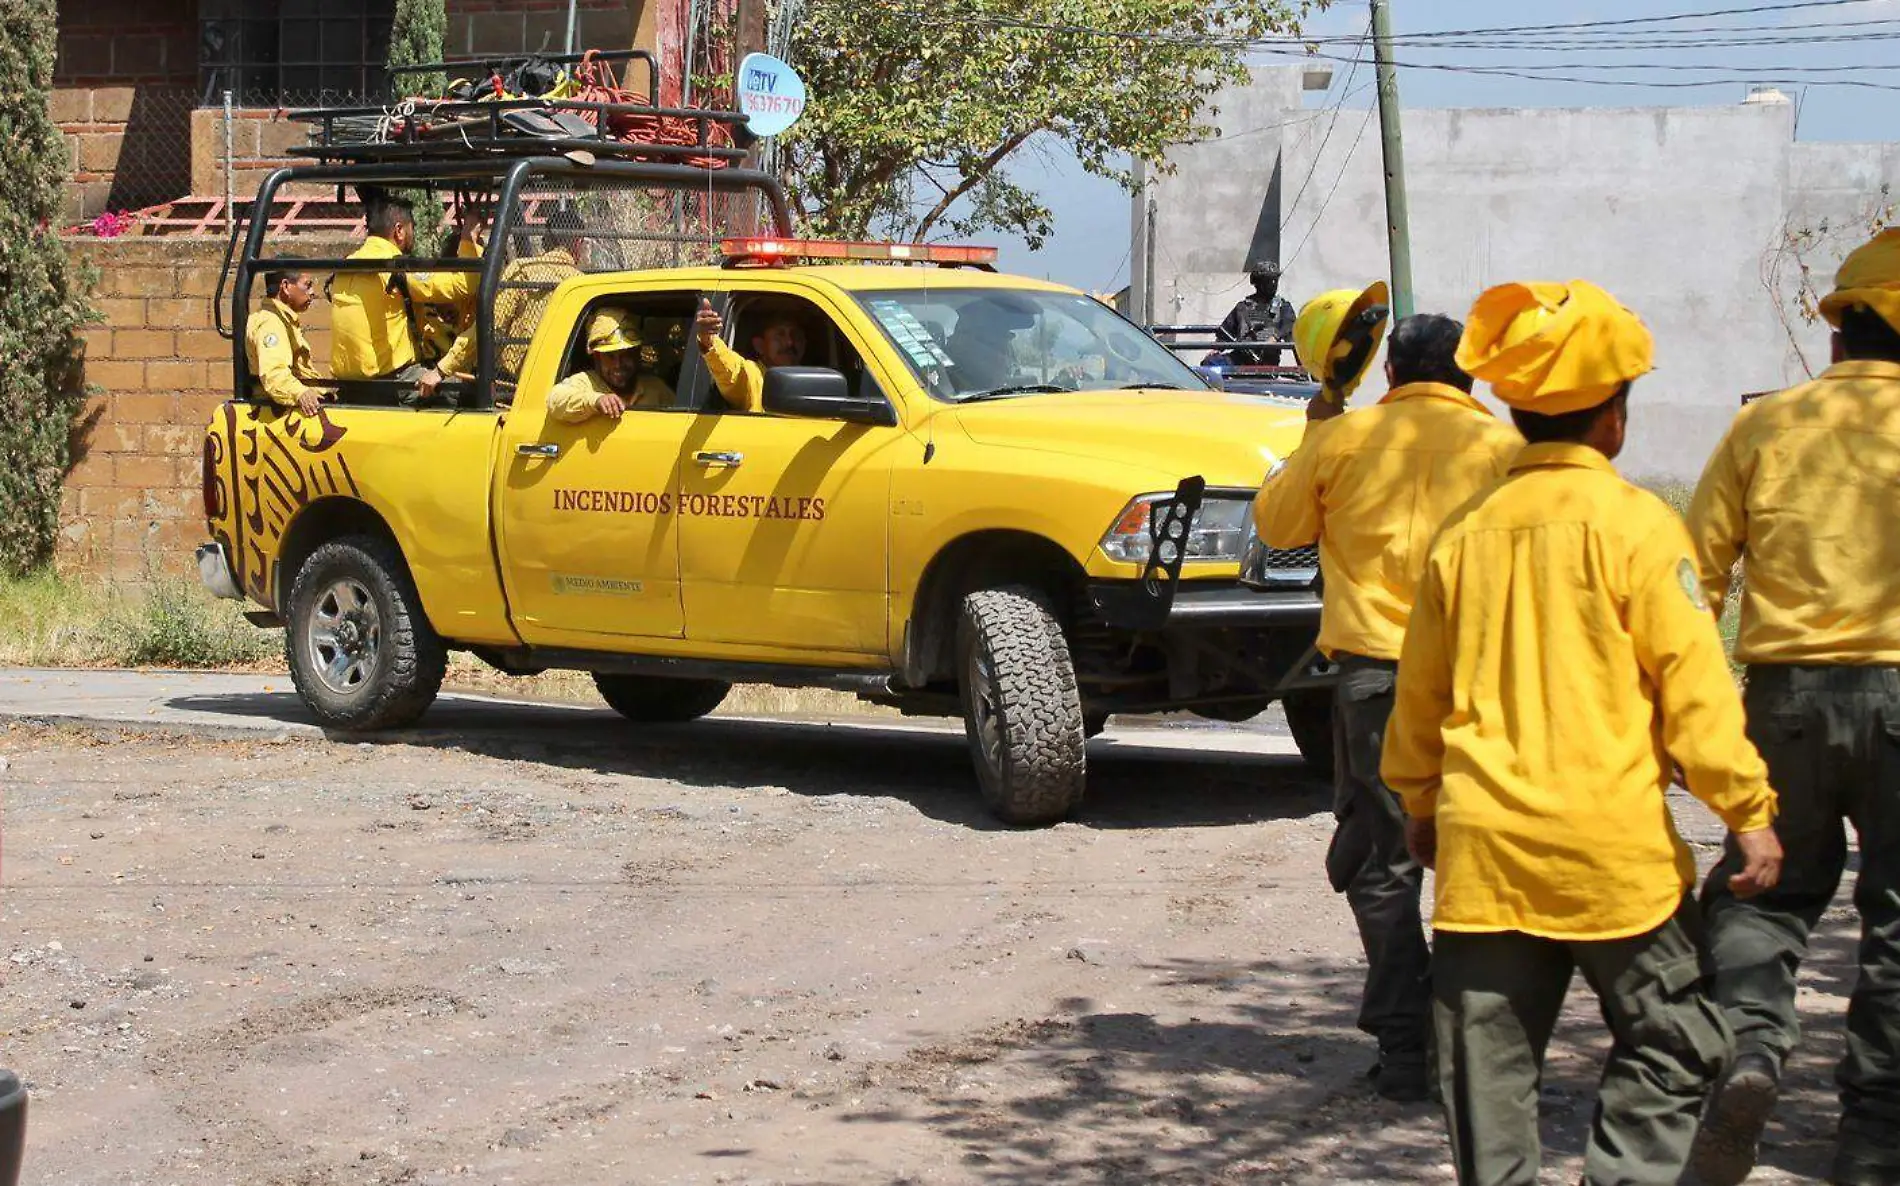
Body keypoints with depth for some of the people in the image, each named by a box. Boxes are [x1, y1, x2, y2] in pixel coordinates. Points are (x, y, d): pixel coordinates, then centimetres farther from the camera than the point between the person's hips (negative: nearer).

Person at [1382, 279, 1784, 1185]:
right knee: (1670, 1042, 6)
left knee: (1489, 1056, 8)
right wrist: (1747, 809, -4)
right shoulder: (1634, 523, -6)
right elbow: (1692, 679, -9)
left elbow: (1421, 690, 15)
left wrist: (1420, 803, 29)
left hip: (1483, 843, 4)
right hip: (1612, 841, -4)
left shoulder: (1464, 532, 8)